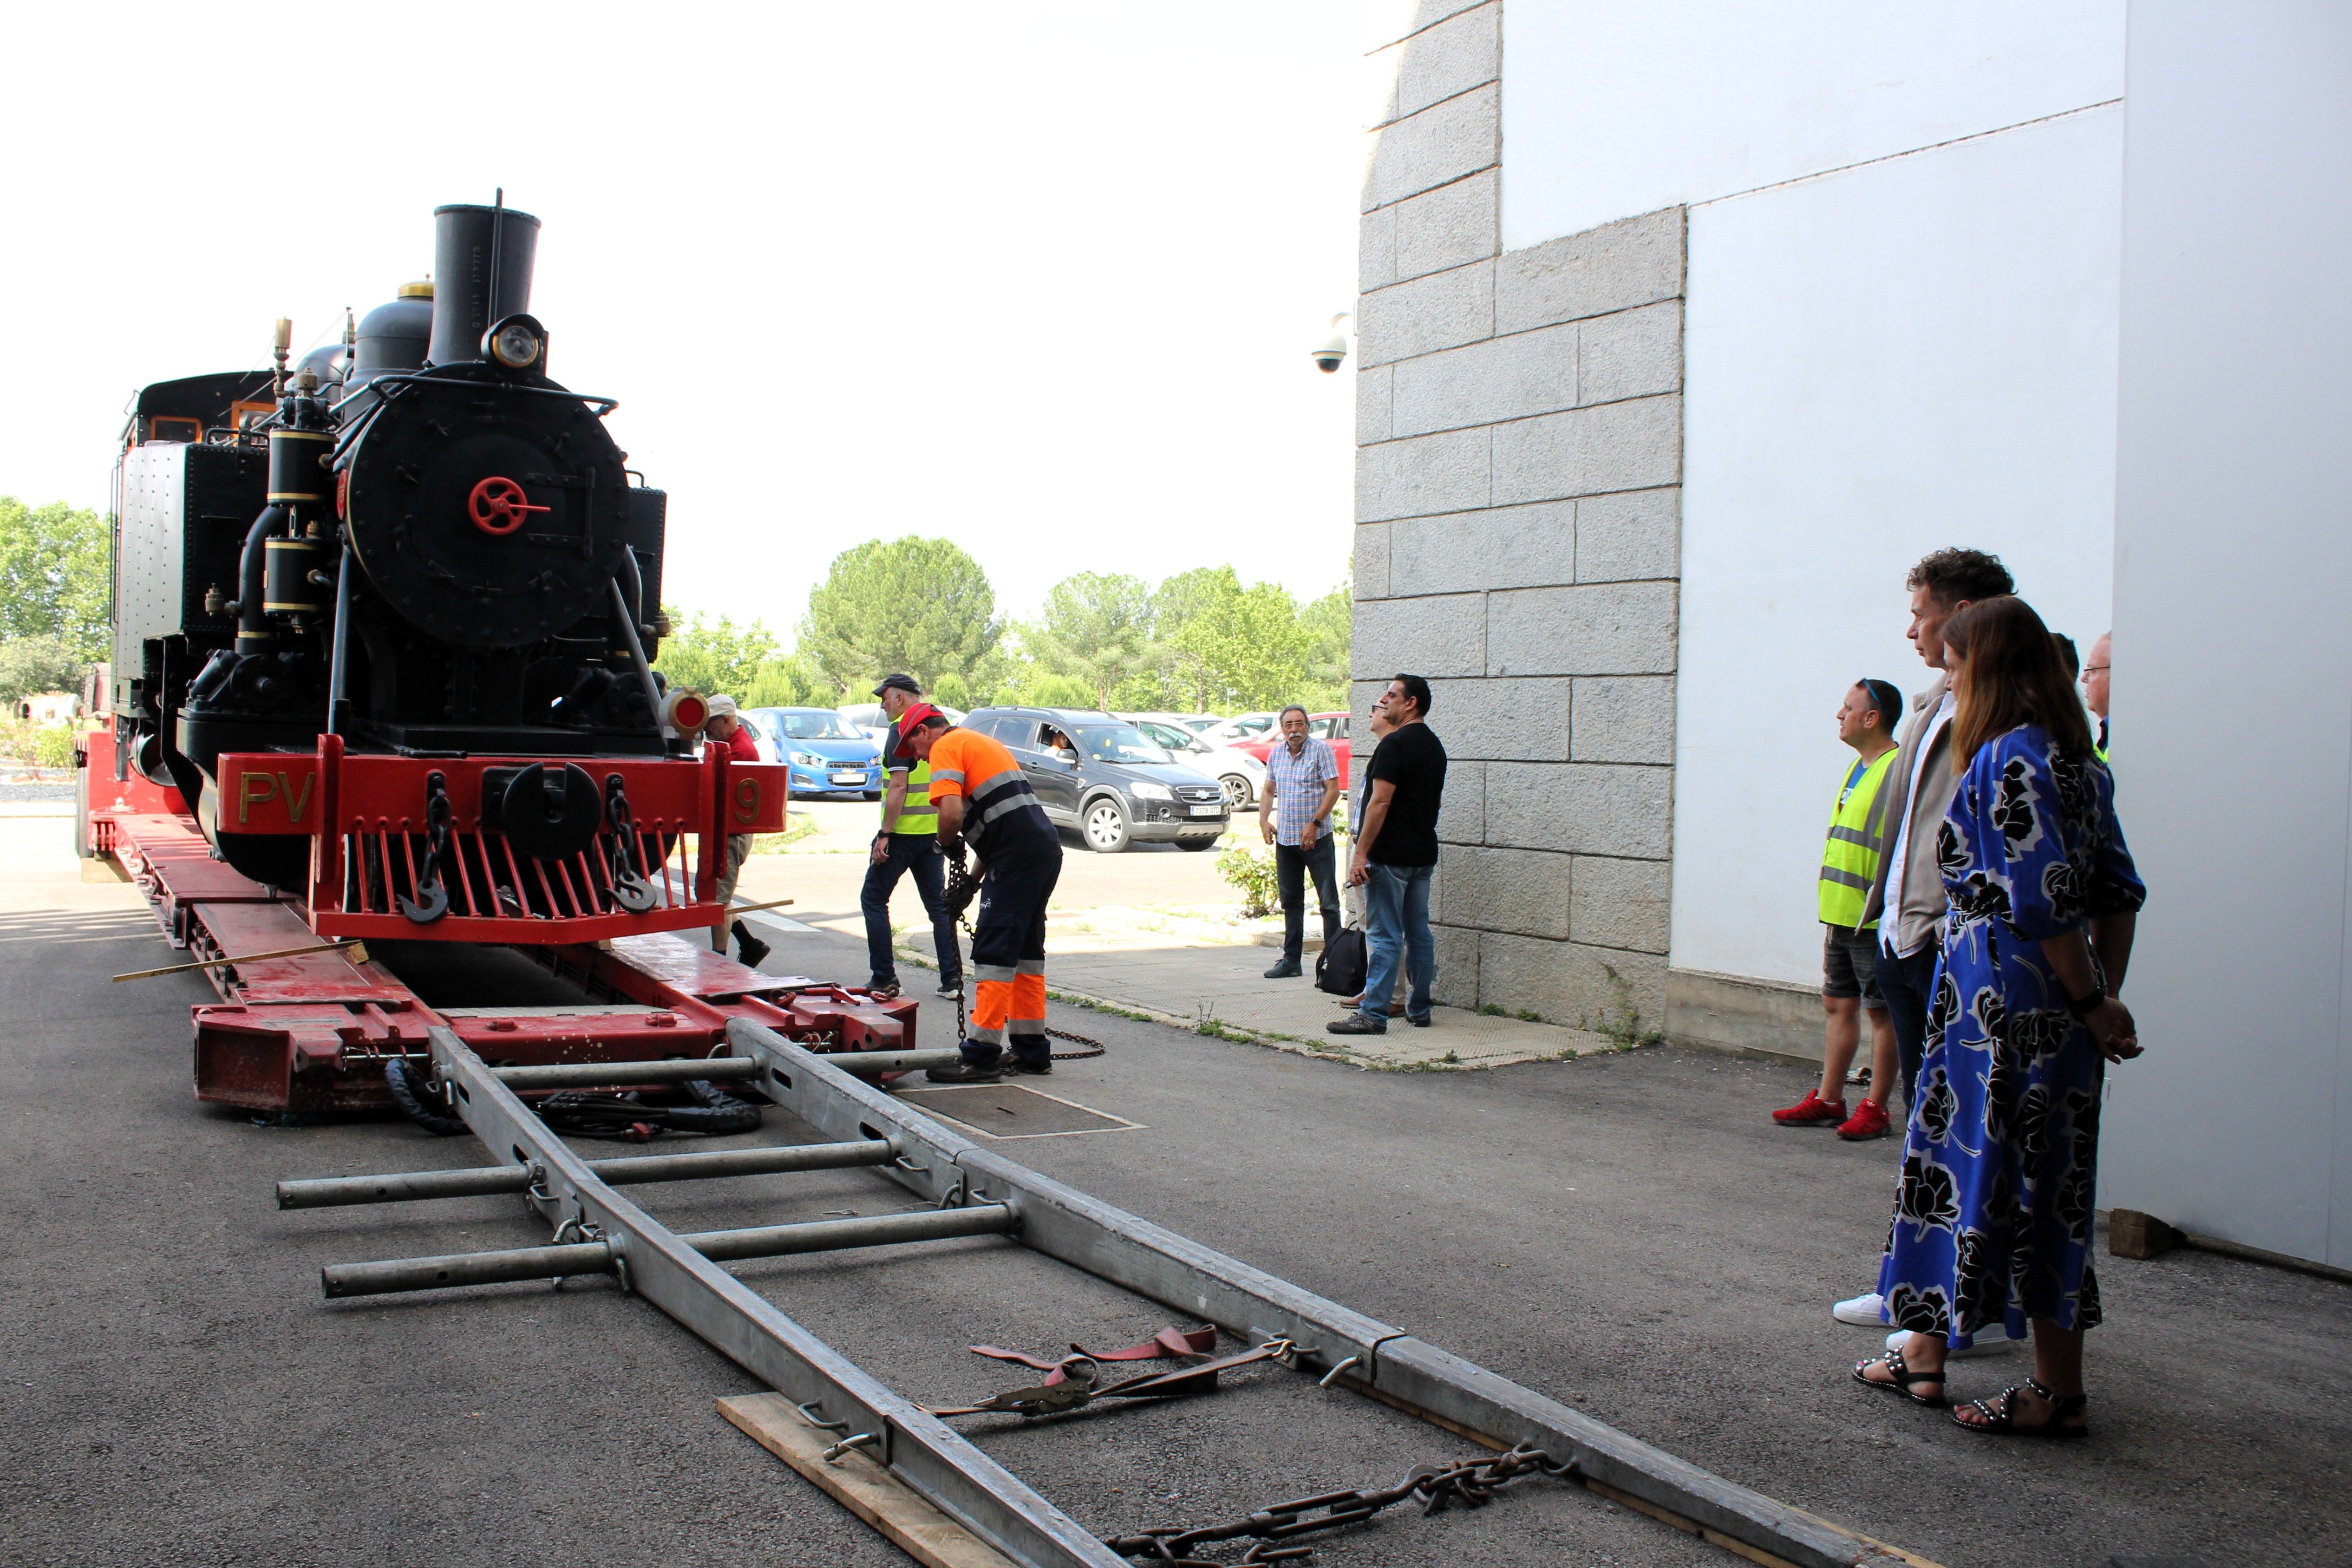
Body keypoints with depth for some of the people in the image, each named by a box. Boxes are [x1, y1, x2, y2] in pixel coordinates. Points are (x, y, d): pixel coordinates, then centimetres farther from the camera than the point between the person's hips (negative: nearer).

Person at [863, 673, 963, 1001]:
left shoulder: (902, 730, -12)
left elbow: (899, 786, -20)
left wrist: (884, 835, -19)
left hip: (904, 832, -7)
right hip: (935, 832, 7)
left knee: (874, 899, 6)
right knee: (939, 905, 11)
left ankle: (884, 978, 4)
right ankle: (952, 980, 6)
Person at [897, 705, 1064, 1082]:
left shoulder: (946, 747, -2)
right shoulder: (979, 742, 27)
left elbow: (951, 812, -19)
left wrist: (947, 844, 2)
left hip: (1018, 857, -10)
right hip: (1046, 849, 10)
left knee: (994, 953, -7)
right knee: (1025, 950, 16)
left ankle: (982, 1056, -6)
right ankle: (1031, 1051, 22)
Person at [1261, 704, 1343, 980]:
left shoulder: (1321, 751, -7)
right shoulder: (1276, 754, 10)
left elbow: (1333, 790, -11)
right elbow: (1269, 790, 21)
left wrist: (1314, 824, -18)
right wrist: (1264, 820, 6)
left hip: (1316, 838, -6)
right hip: (1285, 838, 6)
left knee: (1328, 900, -4)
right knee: (1291, 901, 11)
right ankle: (1291, 960, 18)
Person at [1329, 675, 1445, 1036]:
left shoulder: (1396, 744, -15)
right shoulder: (1435, 745, 14)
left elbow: (1381, 802, -19)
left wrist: (1361, 853, -18)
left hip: (1390, 856, -9)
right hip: (1424, 853, 9)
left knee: (1384, 936, -8)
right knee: (1419, 933, 13)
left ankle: (1373, 1014, -8)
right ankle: (1419, 1009, 19)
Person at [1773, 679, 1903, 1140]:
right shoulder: (1859, 769, 15)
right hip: (1841, 914, 9)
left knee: (1881, 1011, 1)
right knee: (1838, 1004, 13)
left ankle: (1875, 1108, 8)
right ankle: (1828, 1100, 21)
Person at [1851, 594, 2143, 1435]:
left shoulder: (2009, 760, -17)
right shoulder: (2078, 758, 12)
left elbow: (2041, 902, -21)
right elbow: (2118, 892, 12)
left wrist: (2094, 1007, -12)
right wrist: (2105, 999, 12)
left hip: (2006, 1004, -10)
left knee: (2020, 1184, 0)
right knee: (1957, 1167, 15)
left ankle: (2060, 1395, 11)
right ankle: (1925, 1350, 25)